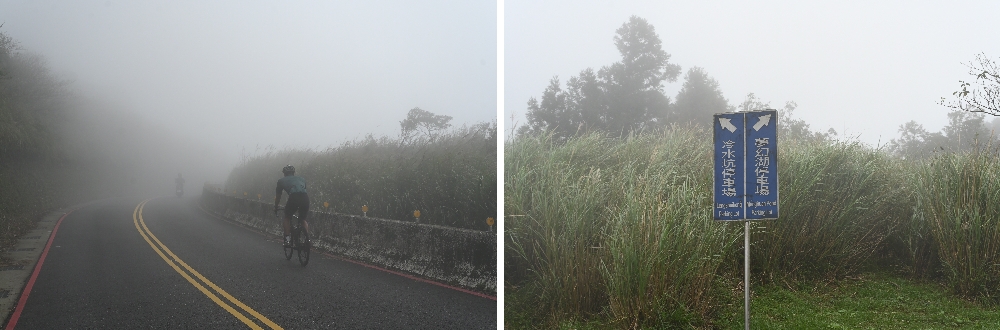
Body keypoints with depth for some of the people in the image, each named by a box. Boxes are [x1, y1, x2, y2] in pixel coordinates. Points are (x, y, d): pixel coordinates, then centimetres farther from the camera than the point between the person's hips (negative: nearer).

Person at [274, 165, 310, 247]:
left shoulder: (281, 181, 26)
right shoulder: (301, 179, 33)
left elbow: (278, 197, 35)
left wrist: (275, 208, 51)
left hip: (293, 198, -3)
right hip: (305, 198, 3)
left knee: (287, 218, 21)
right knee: (303, 220, 23)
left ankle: (287, 239, 11)